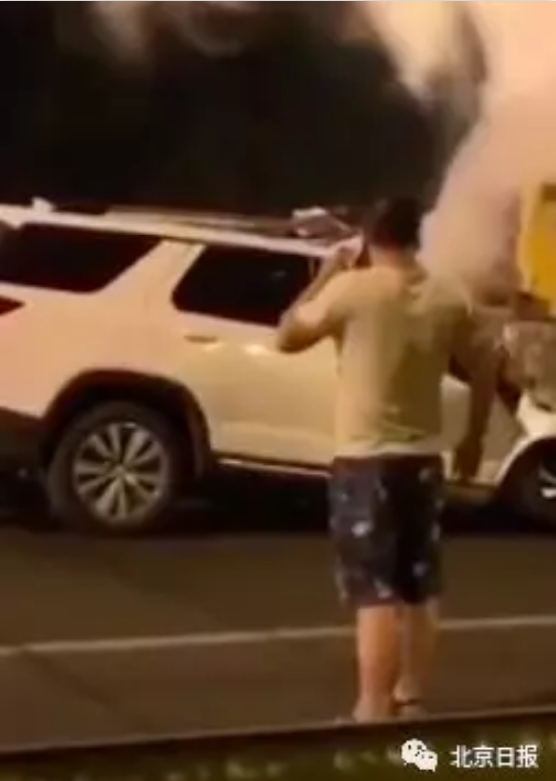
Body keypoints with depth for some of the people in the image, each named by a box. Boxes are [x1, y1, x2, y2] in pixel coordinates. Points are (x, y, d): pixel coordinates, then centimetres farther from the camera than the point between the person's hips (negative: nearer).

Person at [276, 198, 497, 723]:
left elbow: (287, 337, -2)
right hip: (423, 459, 5)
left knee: (374, 593, -6)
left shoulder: (352, 289, -12)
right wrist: (474, 439, 24)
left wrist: (324, 278, 8)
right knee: (419, 589, 15)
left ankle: (374, 715, -7)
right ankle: (409, 701, 24)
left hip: (365, 460, -5)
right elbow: (483, 371, 12)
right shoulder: (448, 300, 3)